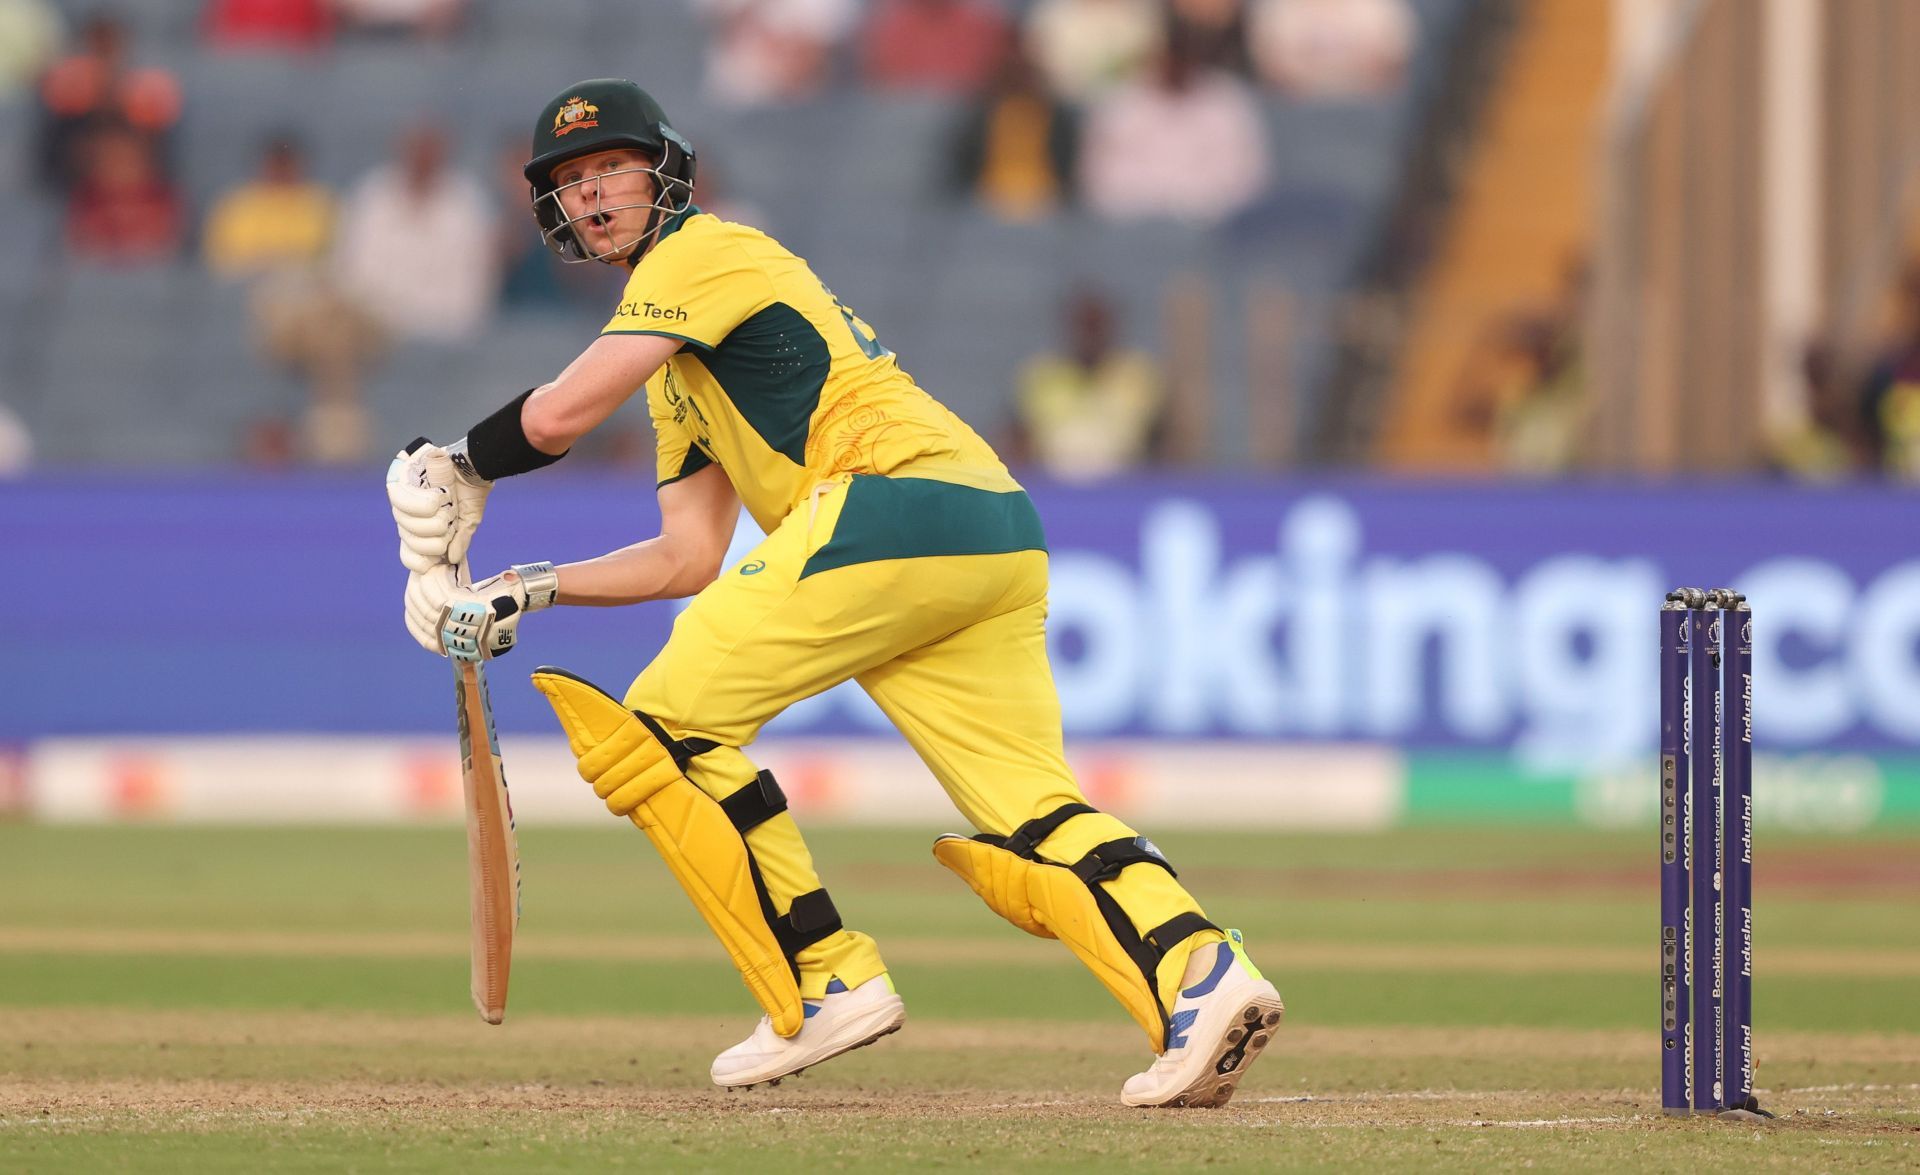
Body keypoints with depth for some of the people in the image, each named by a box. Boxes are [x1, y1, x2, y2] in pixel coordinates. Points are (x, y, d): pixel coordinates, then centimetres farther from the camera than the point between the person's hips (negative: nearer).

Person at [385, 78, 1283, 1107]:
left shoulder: (703, 253, 6)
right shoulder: (677, 370, 34)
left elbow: (560, 415, -5)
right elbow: (691, 560, 31)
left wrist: (461, 465, 13)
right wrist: (529, 590, 25)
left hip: (892, 502, -9)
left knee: (660, 728, -2)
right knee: (1028, 822, -1)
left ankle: (827, 985, -6)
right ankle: (1197, 972, -24)